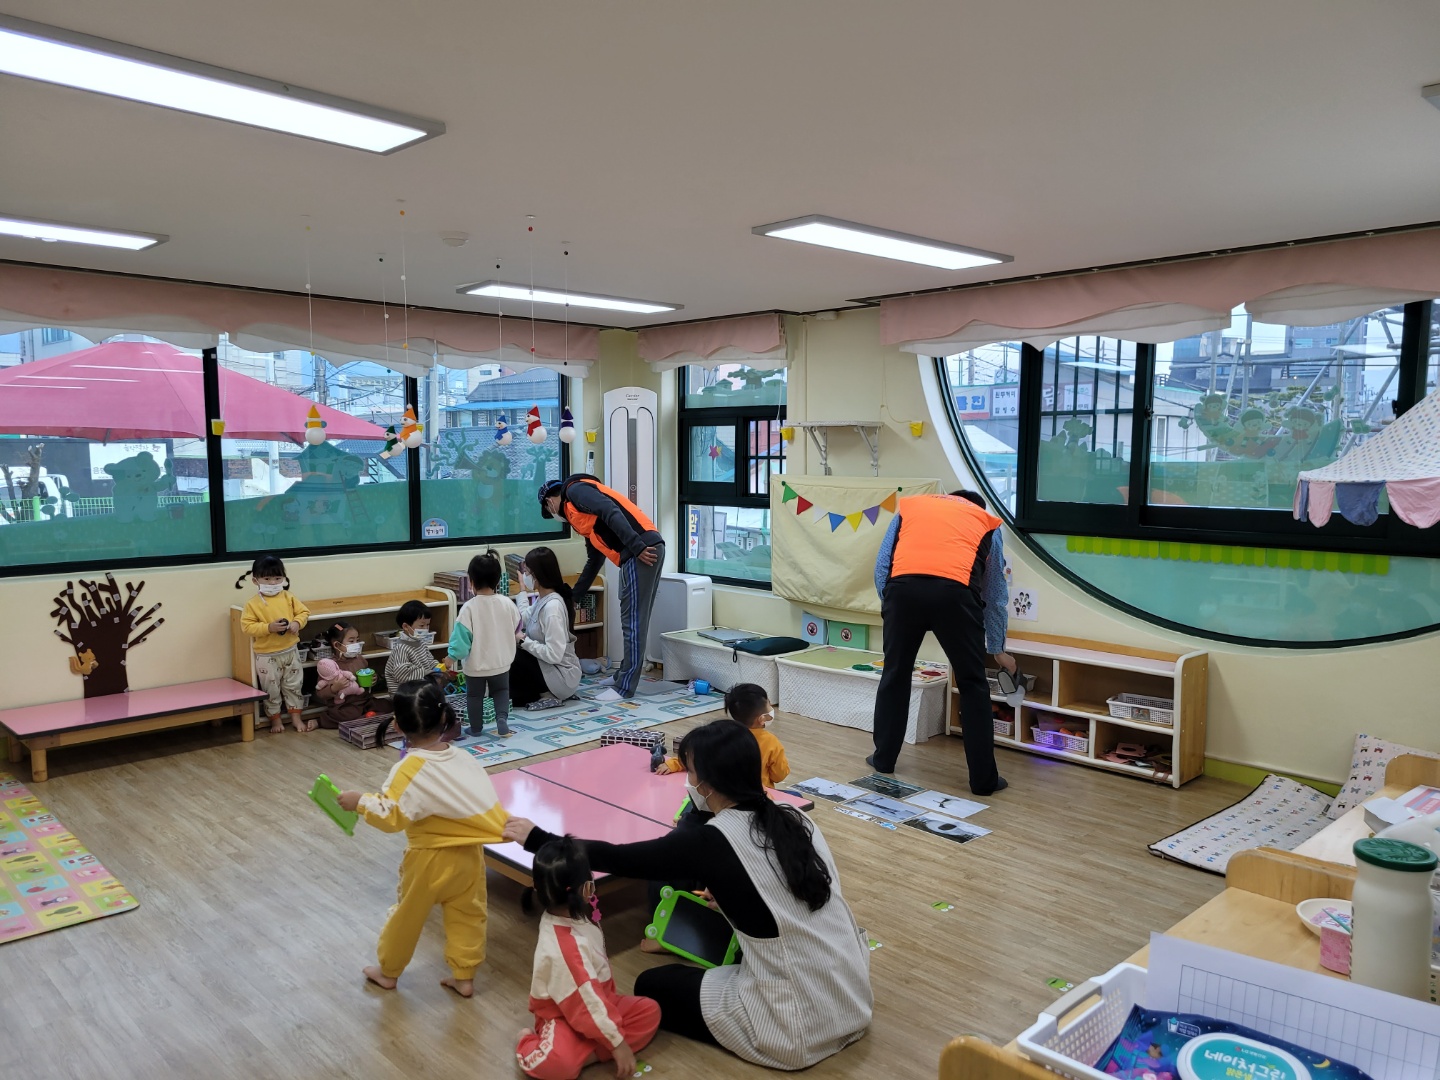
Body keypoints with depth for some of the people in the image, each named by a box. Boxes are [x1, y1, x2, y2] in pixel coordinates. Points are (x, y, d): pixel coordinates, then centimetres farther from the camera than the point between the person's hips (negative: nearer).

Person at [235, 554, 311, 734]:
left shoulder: (289, 598, -2)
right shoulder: (252, 604, -12)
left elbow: (303, 612, 4)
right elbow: (247, 626, -15)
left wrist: (297, 623, -16)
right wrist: (269, 627, -27)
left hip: (290, 651, 3)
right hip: (267, 655, -3)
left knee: (293, 686, 13)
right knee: (271, 689, 8)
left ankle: (296, 717, 25)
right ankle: (275, 720, 24)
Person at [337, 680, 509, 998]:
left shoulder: (409, 770, -23)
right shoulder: (464, 758, -8)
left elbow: (392, 817, -26)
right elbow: (487, 804, -5)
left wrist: (360, 801, -14)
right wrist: (510, 827, 8)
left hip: (430, 858, -4)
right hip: (468, 854, 4)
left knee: (407, 914, 18)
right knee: (467, 914, 18)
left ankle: (388, 970, 37)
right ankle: (464, 976, 28)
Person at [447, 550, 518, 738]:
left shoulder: (470, 607, -22)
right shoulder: (507, 603, -11)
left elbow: (462, 634, -19)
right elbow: (516, 626, 5)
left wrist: (452, 656, -5)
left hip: (475, 663, -3)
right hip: (501, 661, 3)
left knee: (474, 695, 16)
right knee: (501, 691, 21)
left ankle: (476, 728, 25)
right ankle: (502, 719, 3)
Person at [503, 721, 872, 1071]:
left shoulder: (712, 842, -16)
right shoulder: (795, 820, 0)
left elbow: (617, 859, -6)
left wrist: (536, 838, 4)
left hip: (799, 1030, -7)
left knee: (651, 987, 11)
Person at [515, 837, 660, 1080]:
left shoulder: (572, 917, -7)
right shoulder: (564, 946, -35)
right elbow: (587, 1001, -31)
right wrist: (617, 1042, -27)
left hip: (595, 1002, 11)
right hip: (563, 1017, -11)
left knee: (649, 1011, -1)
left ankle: (584, 1052, -13)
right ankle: (530, 1042, -3)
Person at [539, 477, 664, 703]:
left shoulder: (575, 491, 2)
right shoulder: (579, 513, 30)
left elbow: (611, 512, -15)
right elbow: (594, 562, 34)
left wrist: (637, 547, -22)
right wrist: (573, 598, 38)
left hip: (642, 552, -9)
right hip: (648, 549, 9)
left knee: (633, 621, -4)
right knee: (635, 620, 15)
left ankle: (625, 687, 1)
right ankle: (624, 677, 23)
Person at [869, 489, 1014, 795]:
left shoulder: (910, 505, 32)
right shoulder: (986, 522, 31)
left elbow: (881, 565, 21)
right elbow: (995, 593, 35)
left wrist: (888, 605, 30)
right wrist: (998, 649, 44)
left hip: (903, 586, 1)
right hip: (955, 591, -1)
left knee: (895, 675, 20)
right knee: (973, 685, 14)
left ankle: (883, 758, 31)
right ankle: (984, 778, 19)